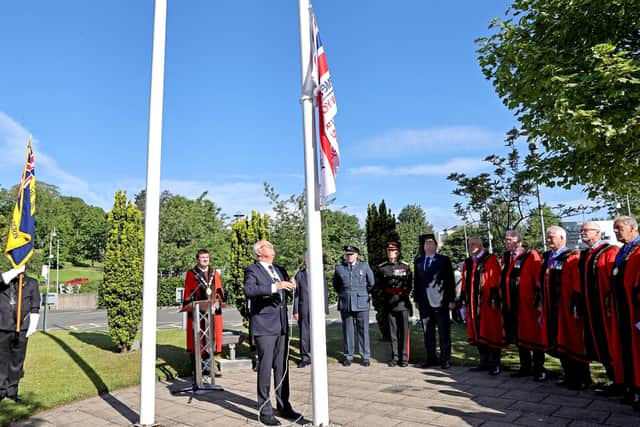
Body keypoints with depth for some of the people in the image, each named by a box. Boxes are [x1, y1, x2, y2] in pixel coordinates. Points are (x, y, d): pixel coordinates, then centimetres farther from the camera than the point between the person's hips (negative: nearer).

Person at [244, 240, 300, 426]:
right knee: (265, 368, -2)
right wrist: (274, 287, -33)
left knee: (282, 367, 12)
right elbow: (249, 290, -23)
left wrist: (290, 287, -2)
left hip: (281, 326, 6)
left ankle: (283, 406, 25)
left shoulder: (280, 270, 16)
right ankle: (264, 411, 10)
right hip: (264, 327, -6)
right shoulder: (252, 270, -5)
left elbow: (288, 293, 20)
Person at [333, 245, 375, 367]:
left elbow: (371, 283, 13)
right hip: (345, 304, 1)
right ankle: (348, 356, 16)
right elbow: (335, 284, 21)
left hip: (361, 303, -1)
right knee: (347, 331, 6)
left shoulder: (364, 266, 3)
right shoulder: (339, 268, 5)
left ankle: (365, 357, 12)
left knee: (363, 330, 1)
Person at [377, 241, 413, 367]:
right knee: (393, 331, 7)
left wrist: (404, 293, -1)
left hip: (403, 303, -1)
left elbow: (410, 284, 8)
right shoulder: (381, 267, 6)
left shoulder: (405, 266, 3)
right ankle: (395, 357, 16)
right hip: (389, 304, 2)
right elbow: (379, 284, 14)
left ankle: (404, 358, 8)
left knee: (404, 330, 0)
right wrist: (385, 295, 6)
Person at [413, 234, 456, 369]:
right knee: (427, 332, 10)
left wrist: (451, 300, -7)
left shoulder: (444, 260, 2)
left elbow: (450, 280, -1)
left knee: (444, 332, 2)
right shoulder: (418, 261, 13)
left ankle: (445, 359, 12)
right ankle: (431, 358, 21)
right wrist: (416, 299, 9)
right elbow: (416, 281, 13)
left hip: (440, 301, -4)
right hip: (424, 302, 4)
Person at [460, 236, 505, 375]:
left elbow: (494, 281, -11)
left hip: (487, 302, -6)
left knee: (491, 332, -2)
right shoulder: (467, 263, 16)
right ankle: (484, 362, 19)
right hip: (473, 303, 6)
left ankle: (495, 364, 6)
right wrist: (465, 299, 12)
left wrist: (493, 298, -17)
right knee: (478, 332, 10)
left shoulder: (491, 260, -3)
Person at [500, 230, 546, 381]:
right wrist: (502, 299, 14)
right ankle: (525, 367, 25)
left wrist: (538, 298, -16)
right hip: (511, 304, 7)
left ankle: (539, 369, 12)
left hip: (527, 303, -7)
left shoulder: (531, 255, -8)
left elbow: (538, 278, -12)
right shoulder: (505, 257, 12)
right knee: (519, 336, 14)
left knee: (533, 335, 1)